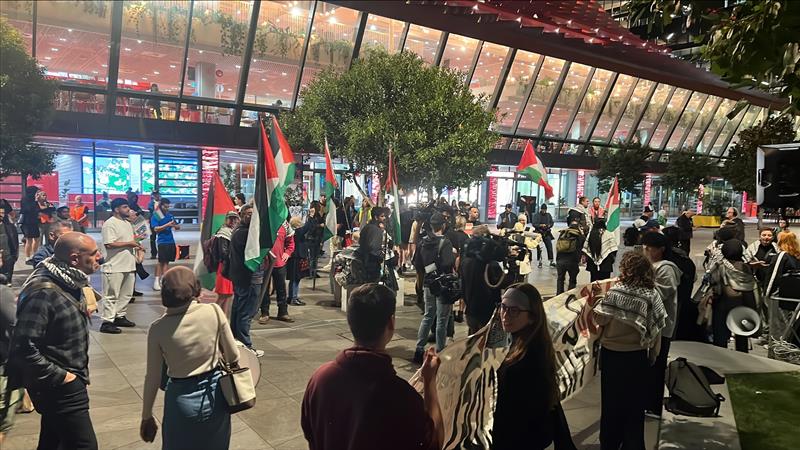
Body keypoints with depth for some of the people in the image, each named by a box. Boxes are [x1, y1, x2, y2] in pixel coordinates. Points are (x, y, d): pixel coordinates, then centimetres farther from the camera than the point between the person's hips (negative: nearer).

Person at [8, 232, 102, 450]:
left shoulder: (70, 282, 4)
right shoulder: (43, 292, -24)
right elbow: (24, 348, -27)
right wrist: (60, 376, -20)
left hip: (67, 383, 9)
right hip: (59, 388, -9)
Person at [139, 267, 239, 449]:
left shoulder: (158, 328, -14)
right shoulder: (214, 311, -15)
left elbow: (153, 377, -7)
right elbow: (233, 357, -6)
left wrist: (146, 416, 6)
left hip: (182, 399, -1)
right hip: (215, 393, 1)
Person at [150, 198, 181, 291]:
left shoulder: (170, 215, 13)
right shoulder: (155, 216, -2)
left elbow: (178, 227, 14)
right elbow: (156, 229, -12)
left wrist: (174, 225, -9)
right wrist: (167, 225, -20)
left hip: (171, 241, 5)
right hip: (162, 241, -5)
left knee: (167, 261, 7)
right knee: (161, 261, -7)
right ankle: (157, 281, -3)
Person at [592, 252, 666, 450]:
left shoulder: (615, 290, -17)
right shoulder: (652, 294, -9)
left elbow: (600, 319, -14)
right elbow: (656, 330, -5)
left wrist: (593, 303, 4)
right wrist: (652, 356, 6)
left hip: (611, 353, -1)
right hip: (637, 357, 2)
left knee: (611, 403, 15)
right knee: (635, 404, 17)